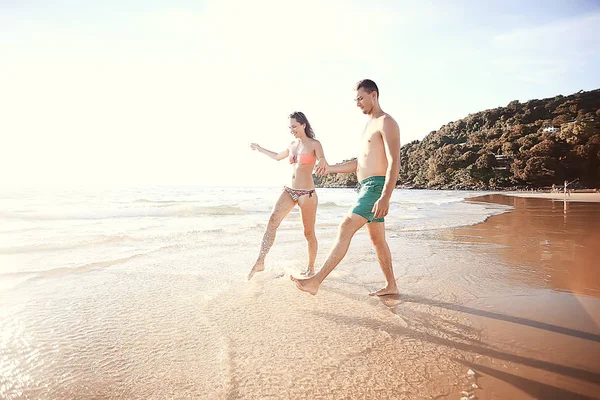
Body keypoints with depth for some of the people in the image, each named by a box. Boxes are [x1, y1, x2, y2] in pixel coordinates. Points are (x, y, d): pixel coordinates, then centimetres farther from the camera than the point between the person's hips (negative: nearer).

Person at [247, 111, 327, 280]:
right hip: (289, 191, 5)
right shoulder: (292, 145, 13)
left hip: (307, 193, -5)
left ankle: (310, 268, 20)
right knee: (272, 221, -14)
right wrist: (260, 149, 41)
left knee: (309, 233, 3)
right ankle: (260, 262, -15)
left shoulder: (314, 144, -2)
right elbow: (278, 156, 33)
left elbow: (323, 164, -15)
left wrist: (322, 162, -39)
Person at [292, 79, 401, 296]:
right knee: (377, 239, 14)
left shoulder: (386, 122, -9)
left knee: (345, 228, -18)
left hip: (376, 186, -10)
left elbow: (394, 162, -20)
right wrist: (331, 168, 10)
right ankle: (391, 286, 25)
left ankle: (315, 281, -19)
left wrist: (385, 198, -30)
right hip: (366, 187, 11)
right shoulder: (369, 126, 22)